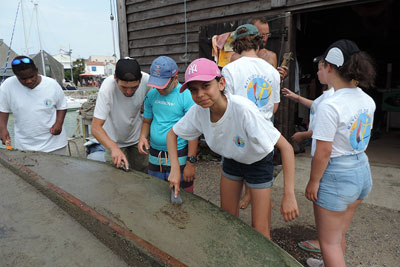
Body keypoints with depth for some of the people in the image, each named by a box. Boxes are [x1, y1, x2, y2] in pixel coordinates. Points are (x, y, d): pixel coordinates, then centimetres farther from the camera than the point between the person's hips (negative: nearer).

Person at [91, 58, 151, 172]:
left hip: (138, 138, 2)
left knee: (142, 174, 11)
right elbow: (95, 127, -31)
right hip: (114, 141, -2)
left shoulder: (147, 80, -25)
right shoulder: (108, 87, -31)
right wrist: (114, 148, -47)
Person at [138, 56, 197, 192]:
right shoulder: (151, 94, 5)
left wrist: (190, 163, -15)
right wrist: (142, 137, -5)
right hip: (154, 157, 5)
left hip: (179, 158, -5)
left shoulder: (186, 96, -13)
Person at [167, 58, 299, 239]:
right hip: (231, 160, 5)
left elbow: (286, 148, -35)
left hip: (259, 162, -4)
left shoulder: (243, 109, -39)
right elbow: (172, 134, -4)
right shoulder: (198, 111, -23)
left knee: (260, 231, -1)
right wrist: (175, 168, -17)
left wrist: (289, 195, -37)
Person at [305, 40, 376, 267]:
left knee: (329, 242, 10)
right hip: (363, 171, 8)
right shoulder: (368, 101, 2)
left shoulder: (330, 106, -24)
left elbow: (324, 152, -21)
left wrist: (313, 181, -8)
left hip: (336, 175, -8)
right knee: (340, 234, 28)